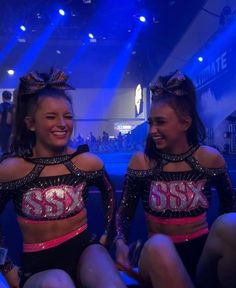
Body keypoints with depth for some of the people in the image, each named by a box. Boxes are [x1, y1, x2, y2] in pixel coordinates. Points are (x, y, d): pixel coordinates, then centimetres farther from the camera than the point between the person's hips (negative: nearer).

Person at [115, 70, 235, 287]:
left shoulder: (211, 158, -4)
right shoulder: (141, 161, -7)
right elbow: (125, 211, -1)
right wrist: (120, 242, -18)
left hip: (203, 250, 3)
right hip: (158, 256, -2)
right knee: (157, 246, -35)